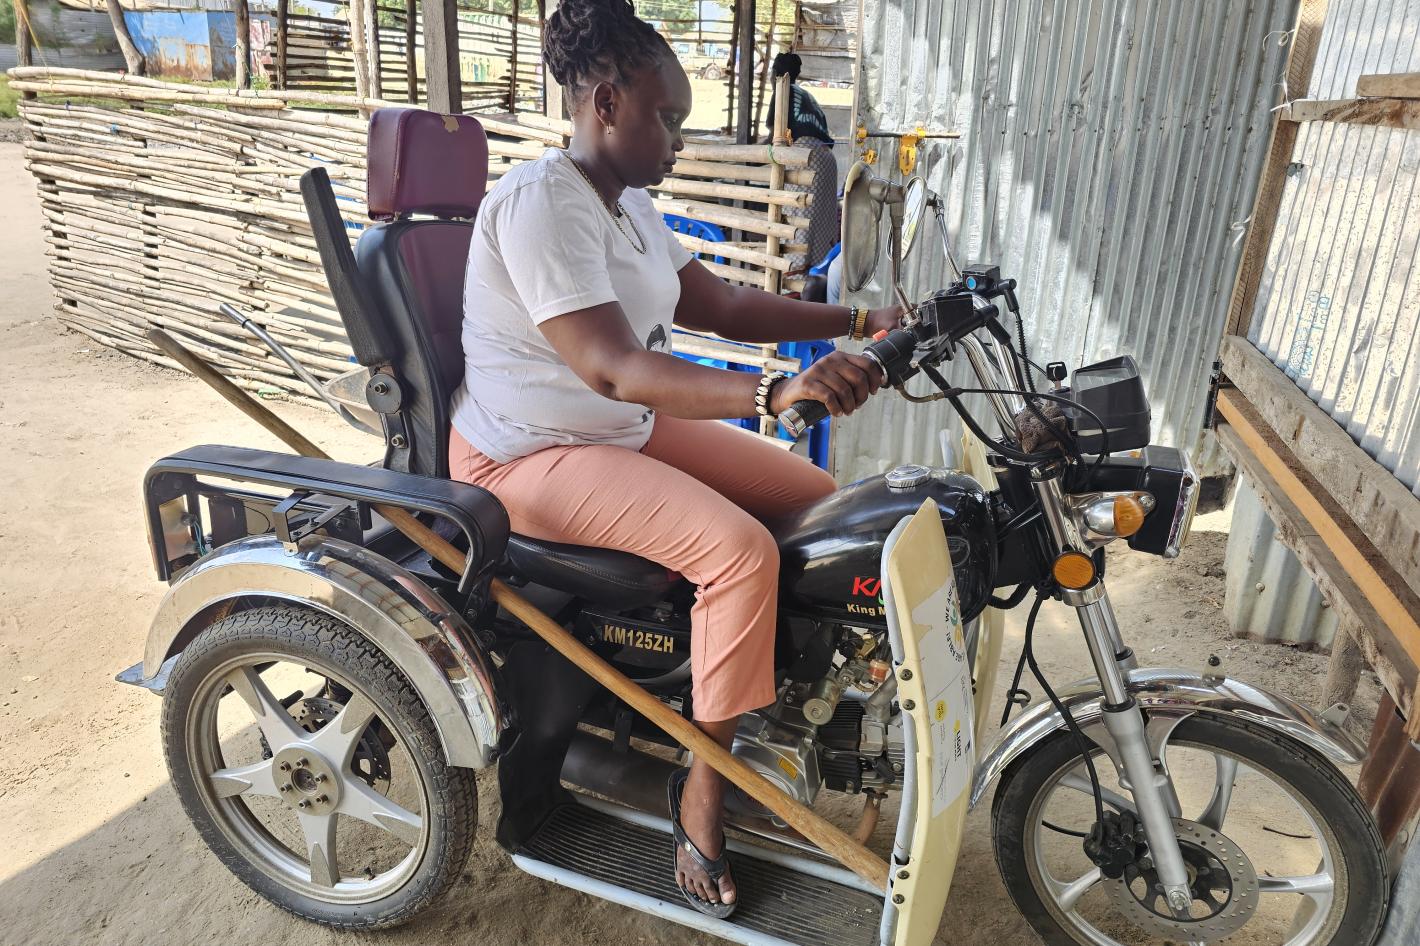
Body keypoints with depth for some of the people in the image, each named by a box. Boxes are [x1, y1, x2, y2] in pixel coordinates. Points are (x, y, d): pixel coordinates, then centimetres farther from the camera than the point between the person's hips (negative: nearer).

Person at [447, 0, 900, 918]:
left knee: (817, 497, 1)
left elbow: (722, 304, 8)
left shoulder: (628, 203, 9)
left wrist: (859, 320, -2)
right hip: (532, 454, -9)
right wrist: (778, 391, -43)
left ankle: (793, 692, 16)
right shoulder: (539, 201, -21)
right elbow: (612, 368, -32)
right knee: (741, 549, -27)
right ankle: (703, 784, -8)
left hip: (631, 428, 9)